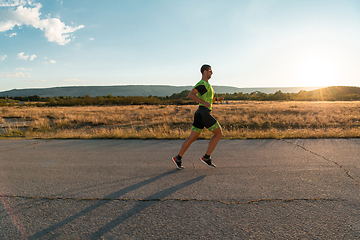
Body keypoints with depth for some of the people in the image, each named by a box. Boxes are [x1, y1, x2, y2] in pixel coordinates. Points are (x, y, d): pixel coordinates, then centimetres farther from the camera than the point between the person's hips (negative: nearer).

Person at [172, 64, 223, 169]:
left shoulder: (206, 84, 23)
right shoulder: (202, 83, -10)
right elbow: (190, 95, -23)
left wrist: (217, 99, 24)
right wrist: (204, 102, -26)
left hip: (200, 114, 10)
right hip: (204, 113, -10)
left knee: (192, 138, 8)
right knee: (219, 134, 2)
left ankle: (178, 158, 6)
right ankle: (206, 157, 2)